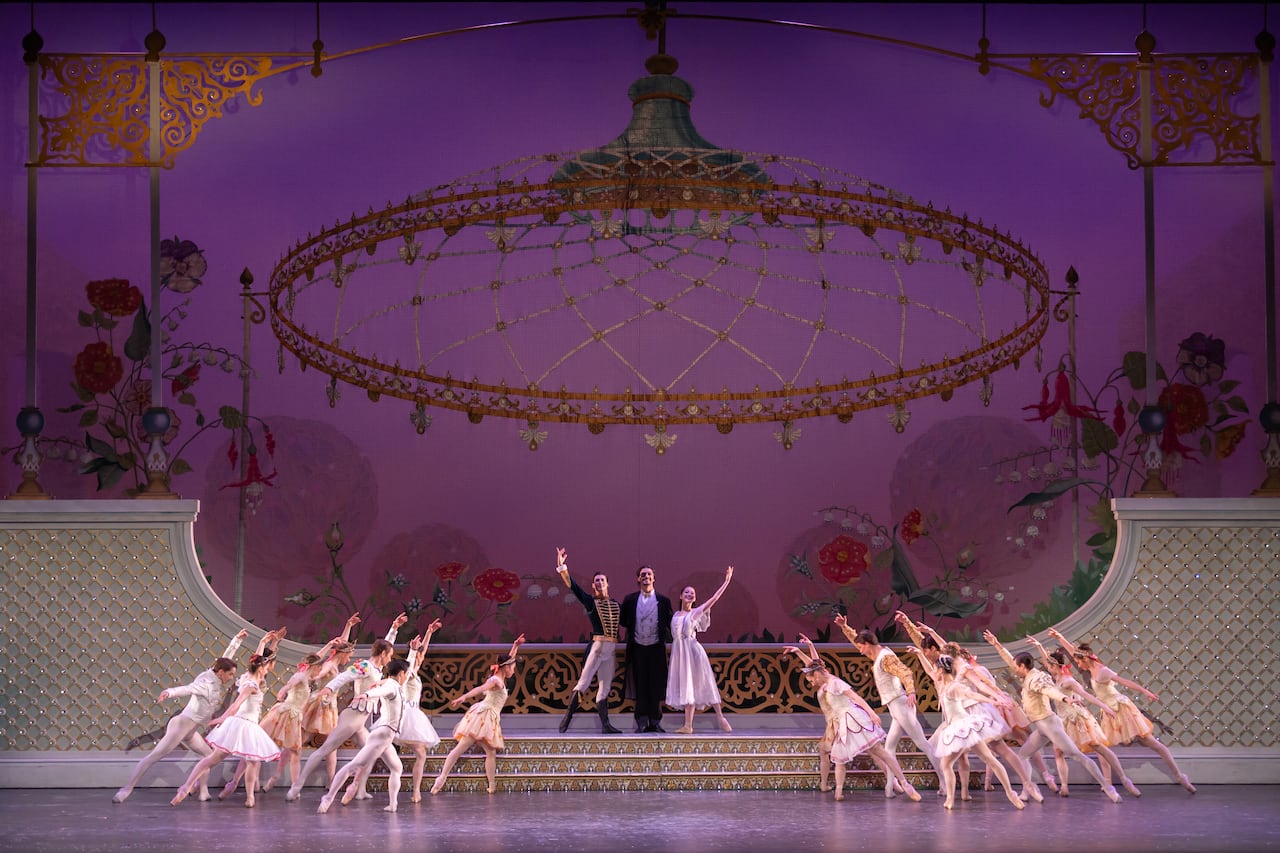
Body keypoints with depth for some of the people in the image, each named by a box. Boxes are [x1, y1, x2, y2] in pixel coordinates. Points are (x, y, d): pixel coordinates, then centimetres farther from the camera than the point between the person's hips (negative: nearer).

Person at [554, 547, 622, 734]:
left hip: (611, 648, 5)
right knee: (583, 683, -9)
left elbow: (620, 622, 22)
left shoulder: (615, 604, 14)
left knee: (605, 687, 5)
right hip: (597, 646, -5)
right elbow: (572, 586, -10)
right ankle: (566, 719, -3)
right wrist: (562, 568, -20)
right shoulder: (590, 601, 0)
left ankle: (605, 725, 3)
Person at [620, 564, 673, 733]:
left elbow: (670, 624, 5)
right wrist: (633, 629, 0)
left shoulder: (663, 600, 4)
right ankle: (641, 722, 5)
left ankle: (655, 722, 7)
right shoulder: (630, 600, 6)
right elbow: (623, 621, 13)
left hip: (656, 648, -1)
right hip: (637, 648, 1)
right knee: (639, 685, 1)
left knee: (656, 686, 0)